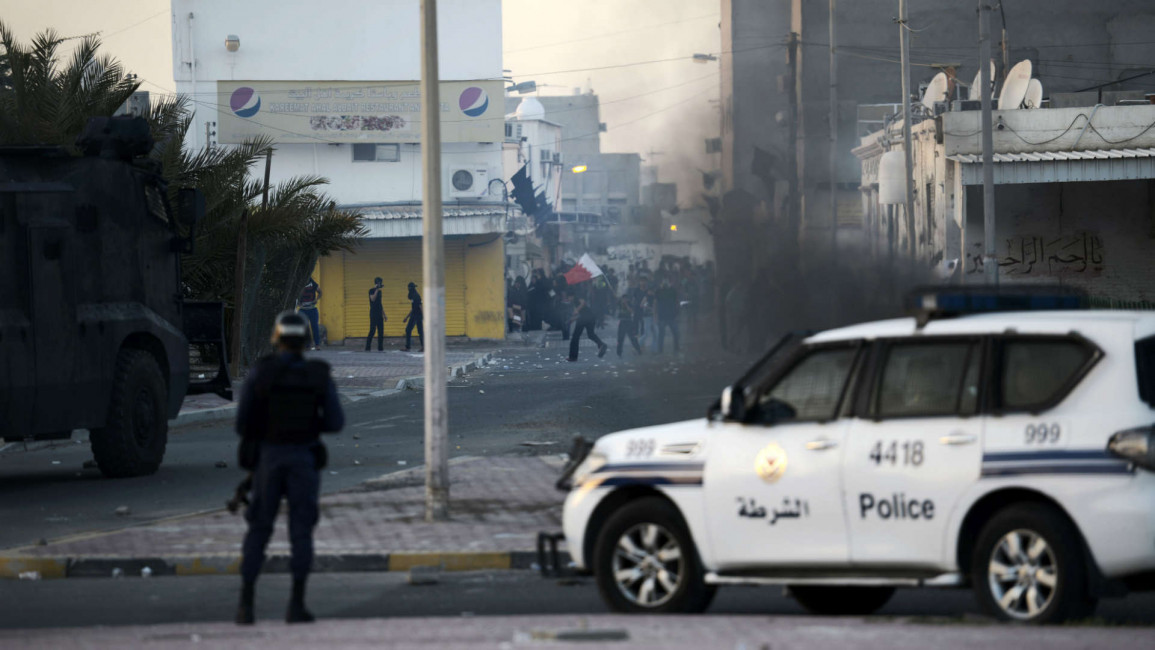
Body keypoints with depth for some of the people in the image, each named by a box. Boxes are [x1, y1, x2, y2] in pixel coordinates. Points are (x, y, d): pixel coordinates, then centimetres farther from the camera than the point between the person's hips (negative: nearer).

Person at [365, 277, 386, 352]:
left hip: (379, 314, 7)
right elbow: (373, 299, -23)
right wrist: (376, 290, -20)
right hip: (373, 314, -7)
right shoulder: (372, 291, -4)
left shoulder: (379, 291, 17)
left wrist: (384, 315, 19)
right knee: (372, 330, -10)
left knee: (381, 332, 4)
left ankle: (380, 348, 6)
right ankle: (367, 348, -7)